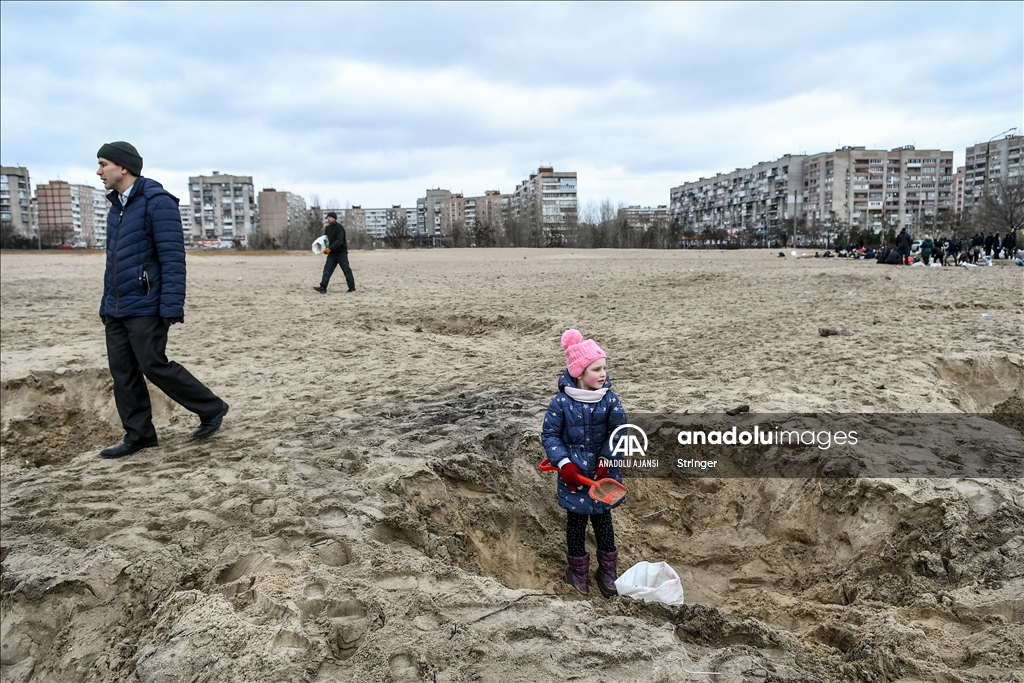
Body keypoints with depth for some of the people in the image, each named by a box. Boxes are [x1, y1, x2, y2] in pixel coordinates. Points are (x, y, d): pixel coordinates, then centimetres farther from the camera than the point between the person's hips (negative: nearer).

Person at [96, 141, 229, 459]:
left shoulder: (157, 201, -12)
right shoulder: (116, 206, 15)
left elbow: (173, 257, -18)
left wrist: (172, 306, -22)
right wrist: (106, 303, 19)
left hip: (145, 307, -8)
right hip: (116, 308, 9)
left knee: (154, 366, -5)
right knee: (123, 372, 8)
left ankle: (212, 409, 11)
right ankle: (138, 435, 17)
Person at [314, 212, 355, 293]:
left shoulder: (339, 227, -14)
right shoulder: (328, 228, 10)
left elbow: (339, 241, -24)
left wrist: (330, 248, -29)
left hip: (341, 252, -7)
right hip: (332, 253, 7)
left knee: (346, 270, 1)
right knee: (327, 270, -5)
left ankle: (352, 287, 12)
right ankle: (323, 287, -11)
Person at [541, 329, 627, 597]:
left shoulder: (610, 400, -11)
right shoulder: (562, 402, -15)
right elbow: (549, 435, -8)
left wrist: (605, 462, -17)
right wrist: (564, 463, -17)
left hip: (603, 473, 1)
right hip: (573, 474, -1)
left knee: (602, 520, 15)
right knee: (576, 522, 12)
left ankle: (608, 571, 33)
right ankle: (578, 571, 32)